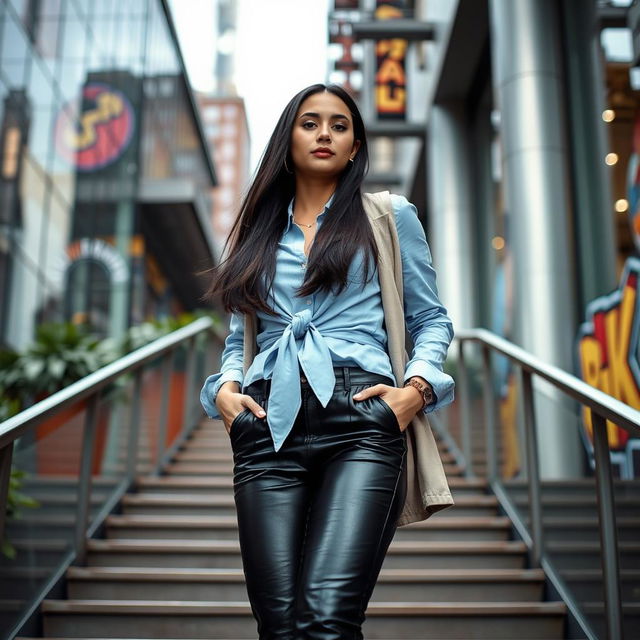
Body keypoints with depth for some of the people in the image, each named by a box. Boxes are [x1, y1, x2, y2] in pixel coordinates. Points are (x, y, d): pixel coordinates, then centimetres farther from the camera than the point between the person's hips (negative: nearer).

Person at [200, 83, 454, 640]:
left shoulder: (389, 216, 16)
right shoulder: (256, 232, 23)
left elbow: (431, 318, 15)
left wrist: (416, 387, -4)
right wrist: (225, 388, 4)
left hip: (360, 420, -2)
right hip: (270, 425, 3)